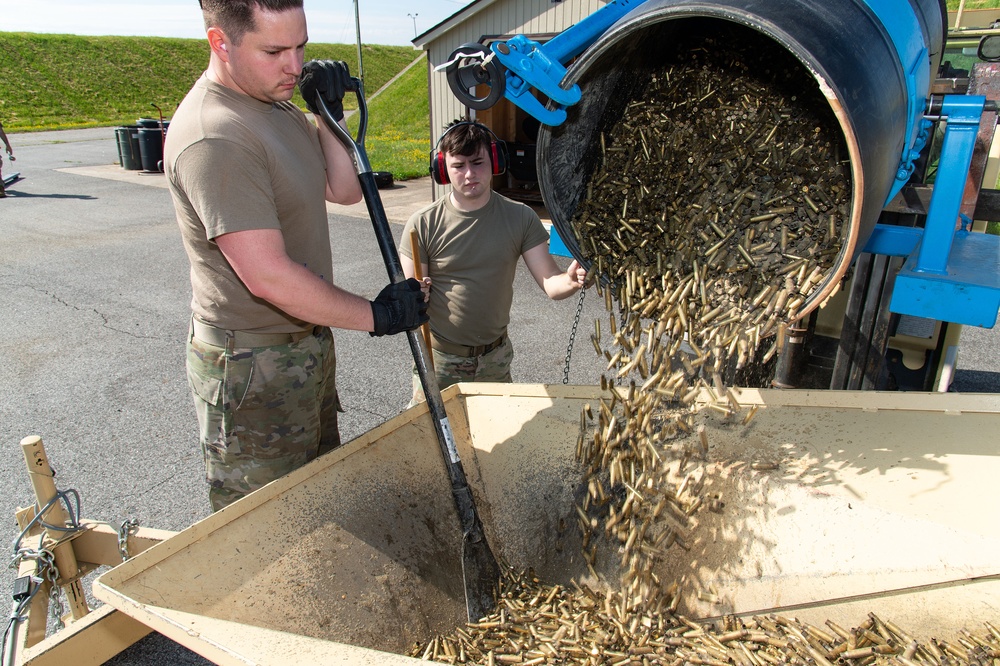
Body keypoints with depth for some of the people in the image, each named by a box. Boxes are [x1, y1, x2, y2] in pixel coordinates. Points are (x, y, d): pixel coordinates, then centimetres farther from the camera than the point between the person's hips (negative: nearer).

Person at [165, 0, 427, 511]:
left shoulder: (279, 103, 7)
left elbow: (344, 191, 9)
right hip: (251, 367, -9)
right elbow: (269, 277, -28)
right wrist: (375, 315, -20)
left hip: (307, 342, 9)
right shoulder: (213, 138, -25)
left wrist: (330, 115, -6)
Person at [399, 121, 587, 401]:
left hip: (495, 357, 2)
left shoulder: (520, 217, -6)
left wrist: (570, 281, -32)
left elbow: (550, 283, -10)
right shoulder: (423, 224, -11)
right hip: (440, 358, -2)